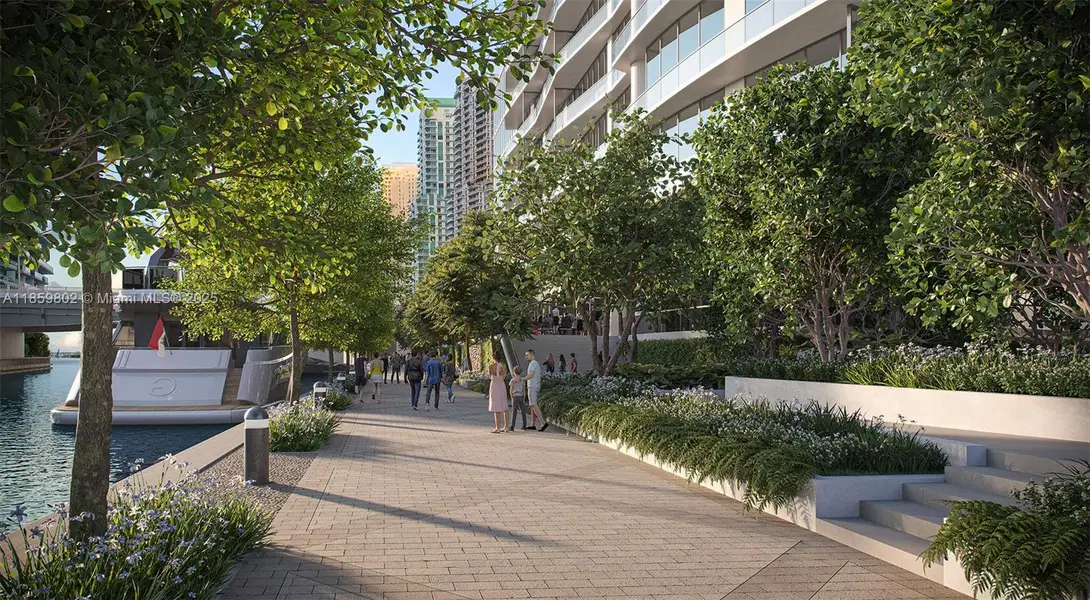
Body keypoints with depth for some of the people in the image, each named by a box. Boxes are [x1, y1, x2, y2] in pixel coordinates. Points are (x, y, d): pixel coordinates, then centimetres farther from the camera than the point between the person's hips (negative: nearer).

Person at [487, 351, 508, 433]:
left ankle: (497, 428, -3)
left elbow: (490, 377, 5)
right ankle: (505, 427, 14)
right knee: (504, 407, 12)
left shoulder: (491, 366, -11)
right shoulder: (503, 366, 0)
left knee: (496, 408, -2)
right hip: (502, 386, 5)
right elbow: (504, 377, 9)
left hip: (494, 386, -5)